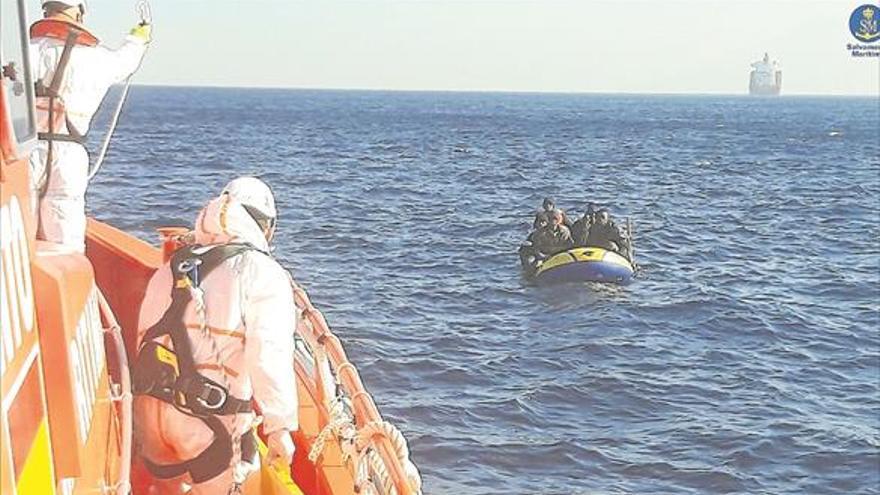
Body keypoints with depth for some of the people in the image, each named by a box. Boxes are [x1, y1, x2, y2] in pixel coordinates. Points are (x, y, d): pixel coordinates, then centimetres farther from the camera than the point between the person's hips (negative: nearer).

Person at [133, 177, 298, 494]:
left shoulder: (171, 268, 15)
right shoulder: (262, 274, -5)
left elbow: (144, 339, 16)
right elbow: (269, 359, -15)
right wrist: (280, 427, -10)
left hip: (149, 406, 6)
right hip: (211, 420, -6)